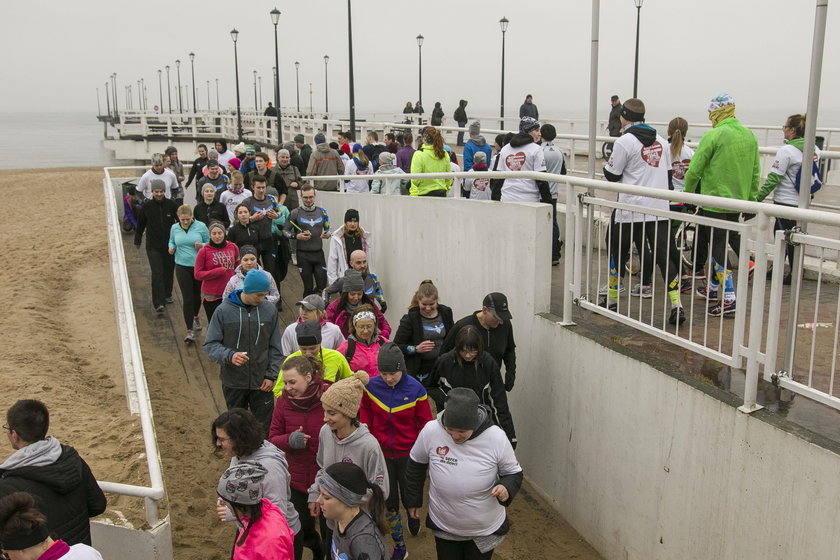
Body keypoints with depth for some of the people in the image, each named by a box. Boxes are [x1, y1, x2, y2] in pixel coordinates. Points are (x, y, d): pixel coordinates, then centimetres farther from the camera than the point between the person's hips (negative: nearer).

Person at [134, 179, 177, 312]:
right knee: (157, 273, -11)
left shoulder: (171, 205, -3)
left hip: (170, 245, 2)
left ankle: (167, 295, 34)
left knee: (169, 271, 13)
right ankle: (158, 303, -13)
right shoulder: (146, 207, -3)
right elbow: (140, 225, 10)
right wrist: (137, 241, 18)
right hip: (153, 246, -2)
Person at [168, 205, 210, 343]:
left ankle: (195, 316, 48)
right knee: (187, 299, -5)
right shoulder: (174, 228, 1)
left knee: (197, 295, 18)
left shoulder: (201, 226, -7)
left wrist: (202, 246, -20)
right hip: (182, 267, 0)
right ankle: (190, 330, 0)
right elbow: (172, 242, 16)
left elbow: (210, 243, 1)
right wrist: (171, 248, -6)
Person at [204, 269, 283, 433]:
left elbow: (275, 348, 3)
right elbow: (210, 344, -8)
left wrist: (271, 375, -4)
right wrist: (229, 355, -26)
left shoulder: (270, 310, -5)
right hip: (233, 382, -1)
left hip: (262, 382, 1)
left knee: (265, 427, 9)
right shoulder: (224, 311, -11)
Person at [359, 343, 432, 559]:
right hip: (381, 453, 2)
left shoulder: (416, 390, -18)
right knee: (389, 502, 12)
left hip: (408, 454, -2)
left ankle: (413, 516, 51)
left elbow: (425, 422, -8)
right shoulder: (371, 386, -12)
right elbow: (365, 410, 8)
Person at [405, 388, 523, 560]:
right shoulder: (430, 431, -22)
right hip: (443, 527, 1)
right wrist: (413, 500, 7)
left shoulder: (496, 438, -25)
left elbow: (514, 473, -8)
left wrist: (506, 488, -30)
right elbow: (416, 466, -2)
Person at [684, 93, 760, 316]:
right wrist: (751, 200, 22)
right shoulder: (750, 136, 9)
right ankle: (712, 287, 32)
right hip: (737, 203, 7)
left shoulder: (714, 135, -14)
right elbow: (756, 173, 14)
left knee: (717, 248, -3)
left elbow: (694, 170, -13)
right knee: (719, 244, 20)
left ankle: (729, 298, -7)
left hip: (714, 201, -7)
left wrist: (687, 194, 3)